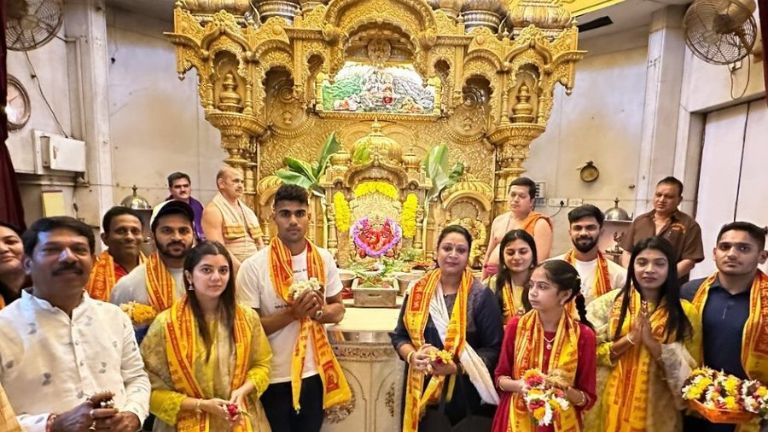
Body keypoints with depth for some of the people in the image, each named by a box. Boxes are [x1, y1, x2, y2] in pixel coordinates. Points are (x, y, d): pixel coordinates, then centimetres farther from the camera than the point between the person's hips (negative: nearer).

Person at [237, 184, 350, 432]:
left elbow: (338, 309, 5)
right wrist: (291, 313, -24)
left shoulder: (324, 259, -3)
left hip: (314, 372, 4)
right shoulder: (253, 266, -14)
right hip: (274, 377, -3)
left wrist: (318, 312, -16)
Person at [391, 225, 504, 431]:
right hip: (421, 390, 3)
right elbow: (400, 336, 7)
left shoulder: (481, 296, -7)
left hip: (463, 393, -2)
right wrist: (412, 356, -13)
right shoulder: (418, 290, 1)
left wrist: (457, 367, -20)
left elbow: (494, 349, -8)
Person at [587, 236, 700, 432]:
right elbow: (592, 352, -5)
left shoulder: (684, 311, -2)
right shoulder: (611, 301, -4)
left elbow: (686, 369, -4)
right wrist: (630, 338, -17)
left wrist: (650, 341, -17)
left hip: (658, 408, 0)